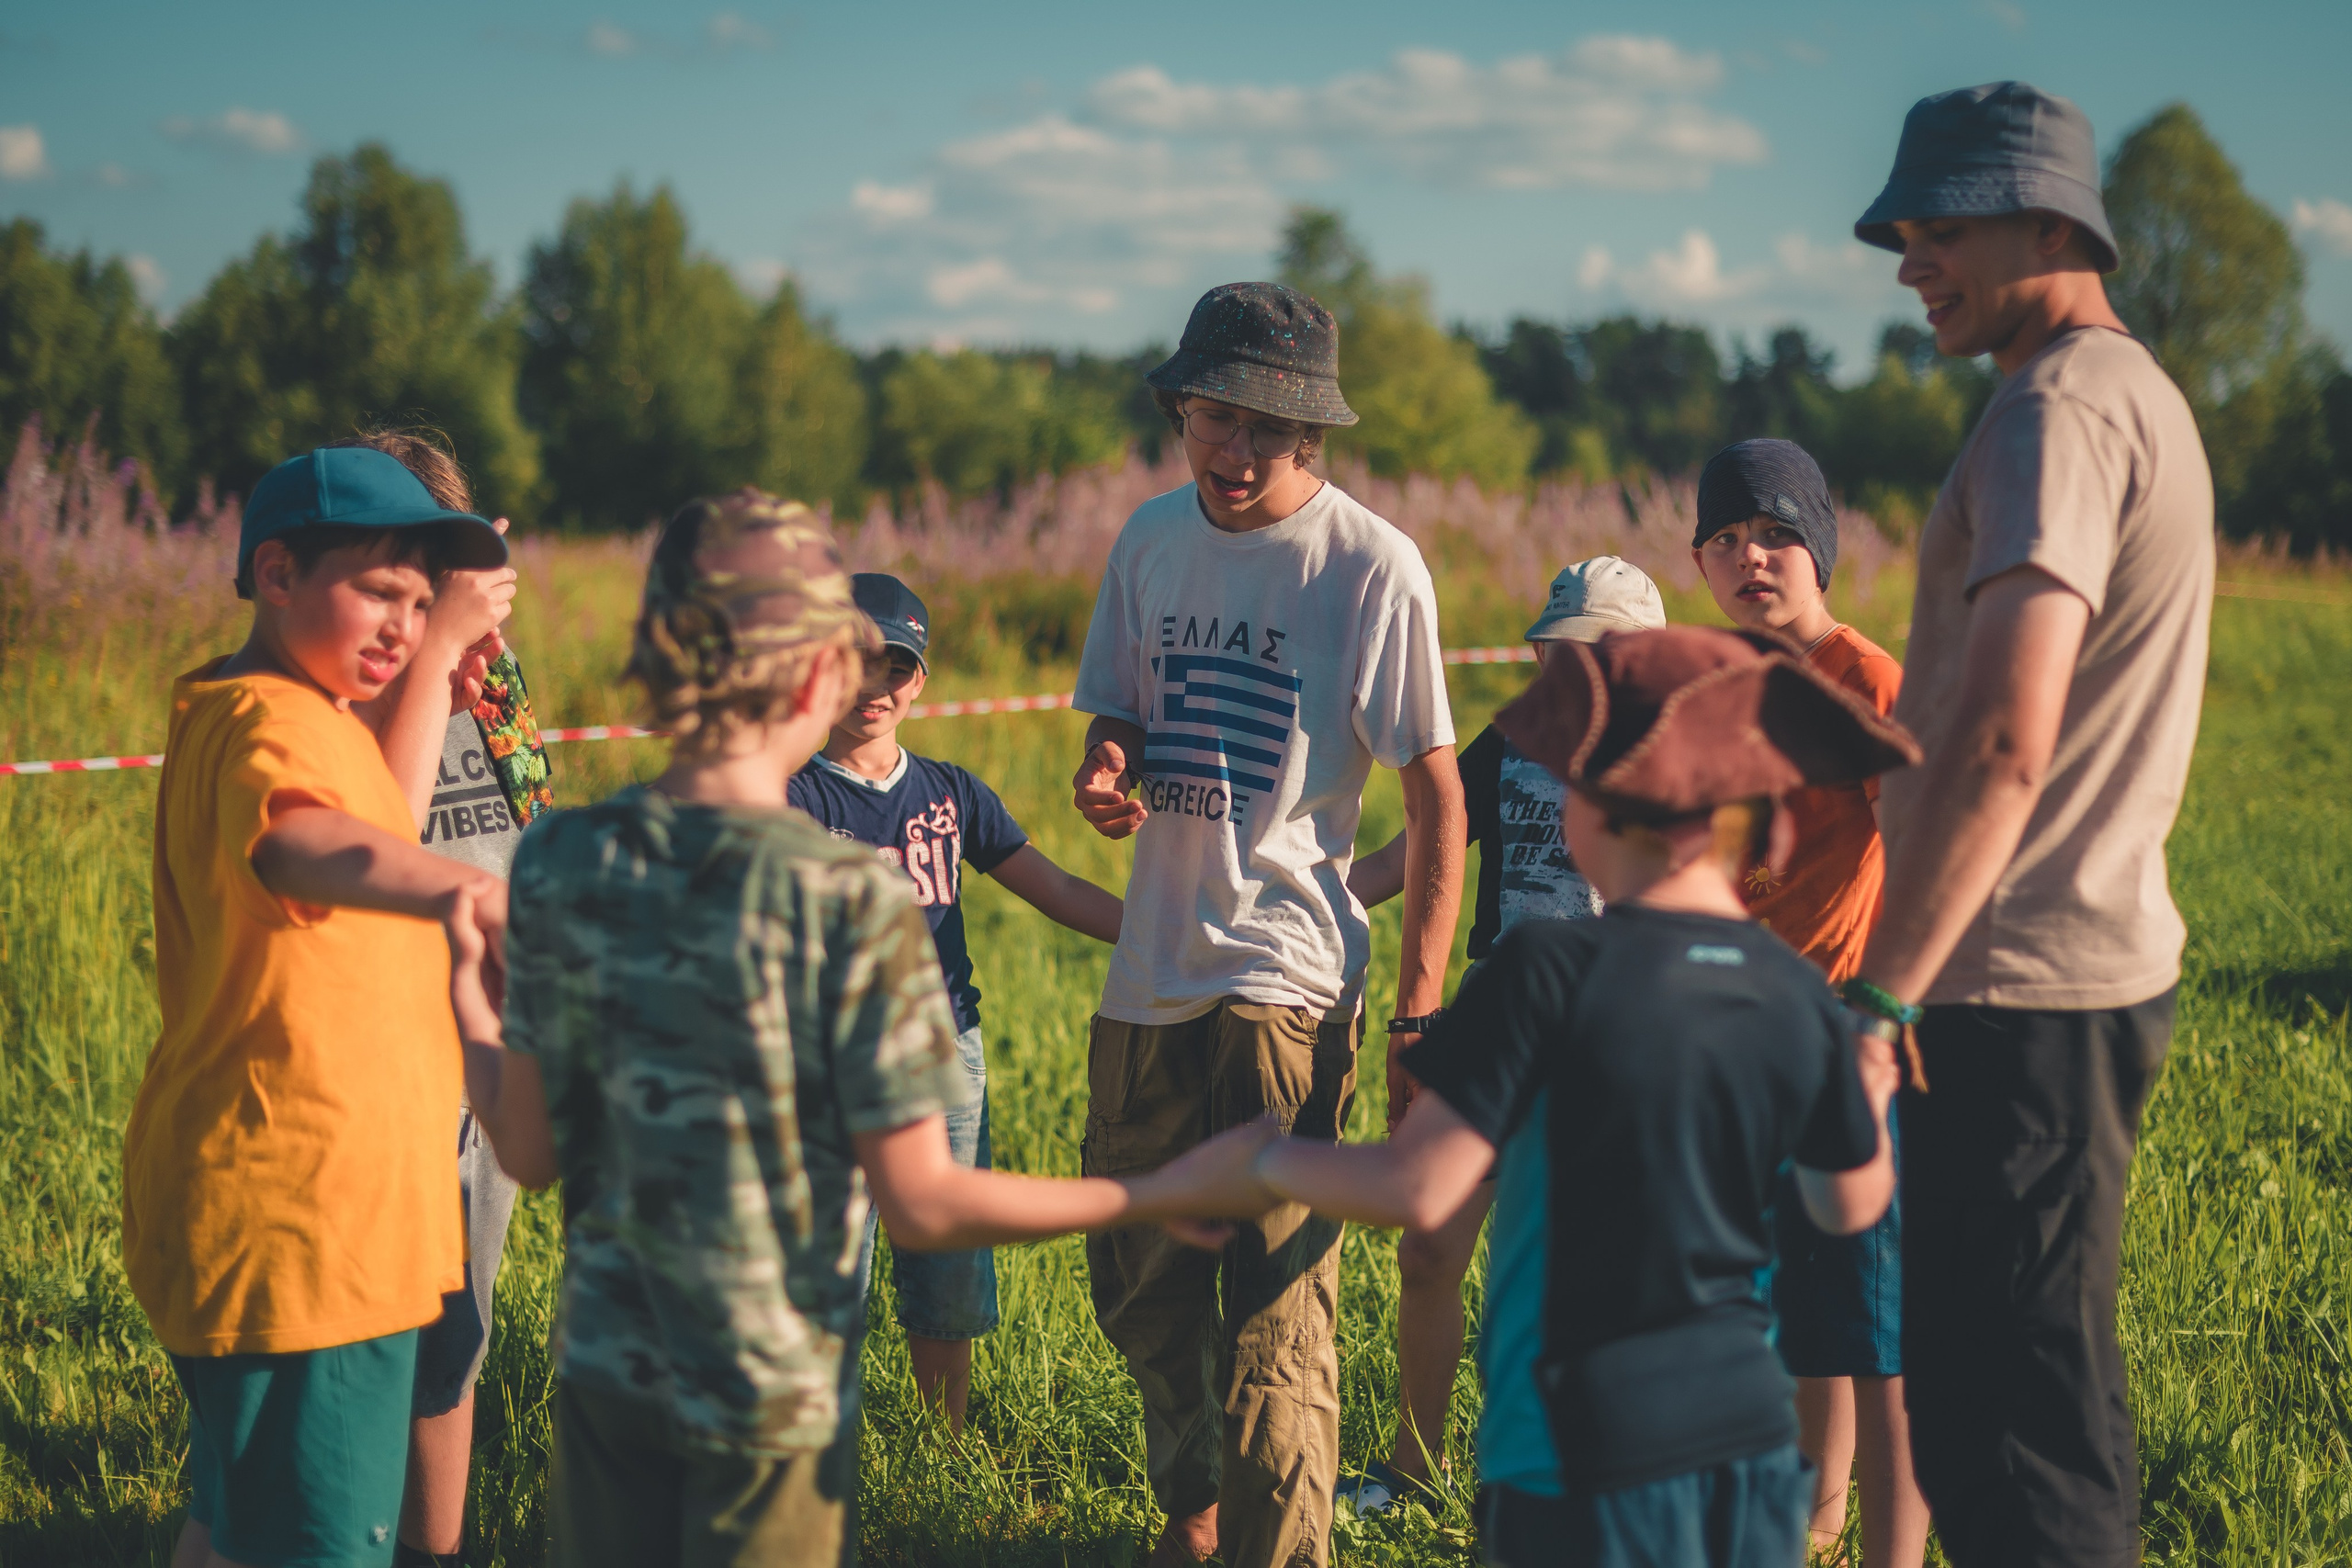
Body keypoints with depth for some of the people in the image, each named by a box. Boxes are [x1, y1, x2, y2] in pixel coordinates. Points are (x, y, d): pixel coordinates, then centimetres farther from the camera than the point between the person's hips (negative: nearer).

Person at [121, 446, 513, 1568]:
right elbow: (301, 841, -43)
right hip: (301, 1221, -11)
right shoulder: (275, 722, -19)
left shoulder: (222, 716, 16)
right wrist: (453, 889, -63)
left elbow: (373, 816, 33)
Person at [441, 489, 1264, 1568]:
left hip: (603, 1368, 4)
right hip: (774, 1391, -4)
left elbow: (529, 1152, 1)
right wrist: (1145, 1201, -5)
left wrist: (462, 995, 19)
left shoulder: (561, 863, -7)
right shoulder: (850, 899, -19)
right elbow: (920, 1206, -17)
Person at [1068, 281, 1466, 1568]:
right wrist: (1106, 774, -7)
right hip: (1151, 971, 6)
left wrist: (1419, 1010, -11)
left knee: (1275, 1311, -8)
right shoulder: (1151, 538, 8)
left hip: (1288, 979, -6)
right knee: (1140, 1287, 17)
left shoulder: (1370, 565, -9)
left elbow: (1435, 796, -6)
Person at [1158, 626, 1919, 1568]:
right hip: (1751, 1431, 5)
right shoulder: (1800, 999, 2)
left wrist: (1265, 1163, 0)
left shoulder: (1553, 968, -15)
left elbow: (1418, 1190, -17)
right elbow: (1852, 1205, 17)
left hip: (1595, 1446, -5)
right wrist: (1867, 1097, 37)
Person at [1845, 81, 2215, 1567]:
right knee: (2057, 1399, 17)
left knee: (2003, 1418, -6)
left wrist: (1884, 993, -25)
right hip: (2101, 962, 10)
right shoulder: (2142, 394, 18)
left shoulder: (2062, 413, -16)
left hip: (2022, 992, -10)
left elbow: (2003, 740, -27)